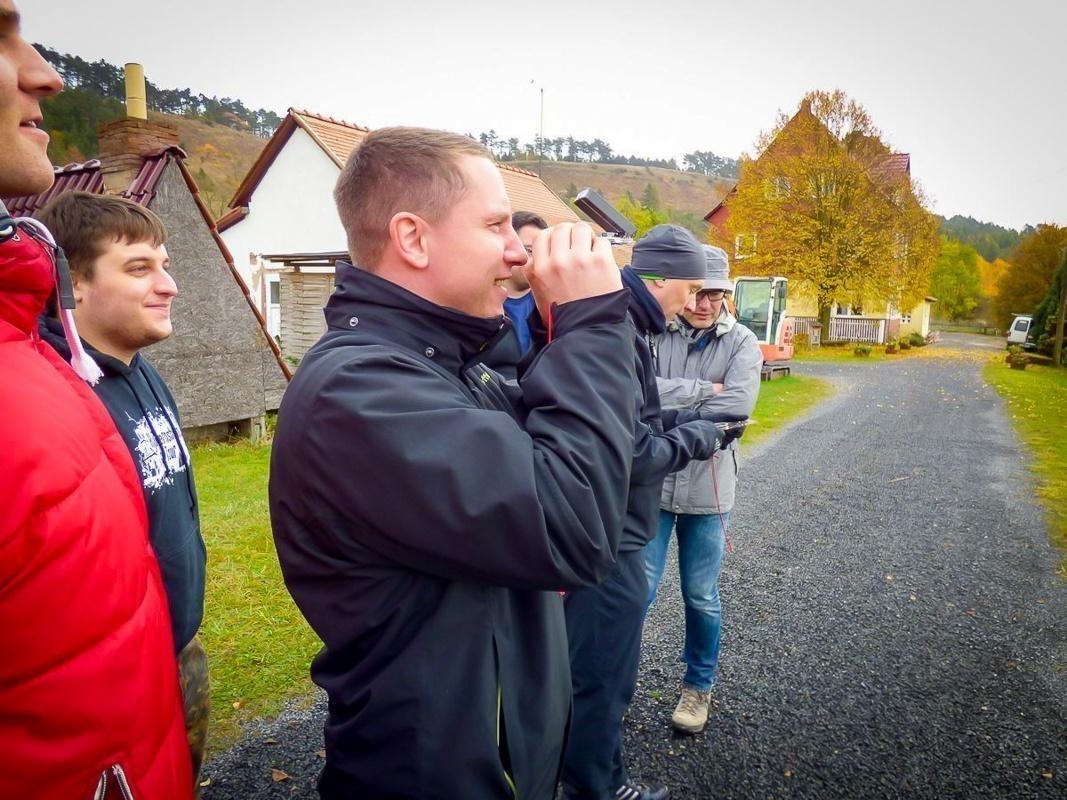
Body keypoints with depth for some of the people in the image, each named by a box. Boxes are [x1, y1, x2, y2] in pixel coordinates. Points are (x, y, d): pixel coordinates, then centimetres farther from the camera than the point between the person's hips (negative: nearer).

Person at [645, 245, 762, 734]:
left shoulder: (741, 343, -4)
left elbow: (737, 407, -19)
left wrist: (665, 411, -16)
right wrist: (703, 390, -19)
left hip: (707, 488, 1)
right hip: (650, 483, -1)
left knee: (702, 598, 15)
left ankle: (699, 684, 38)